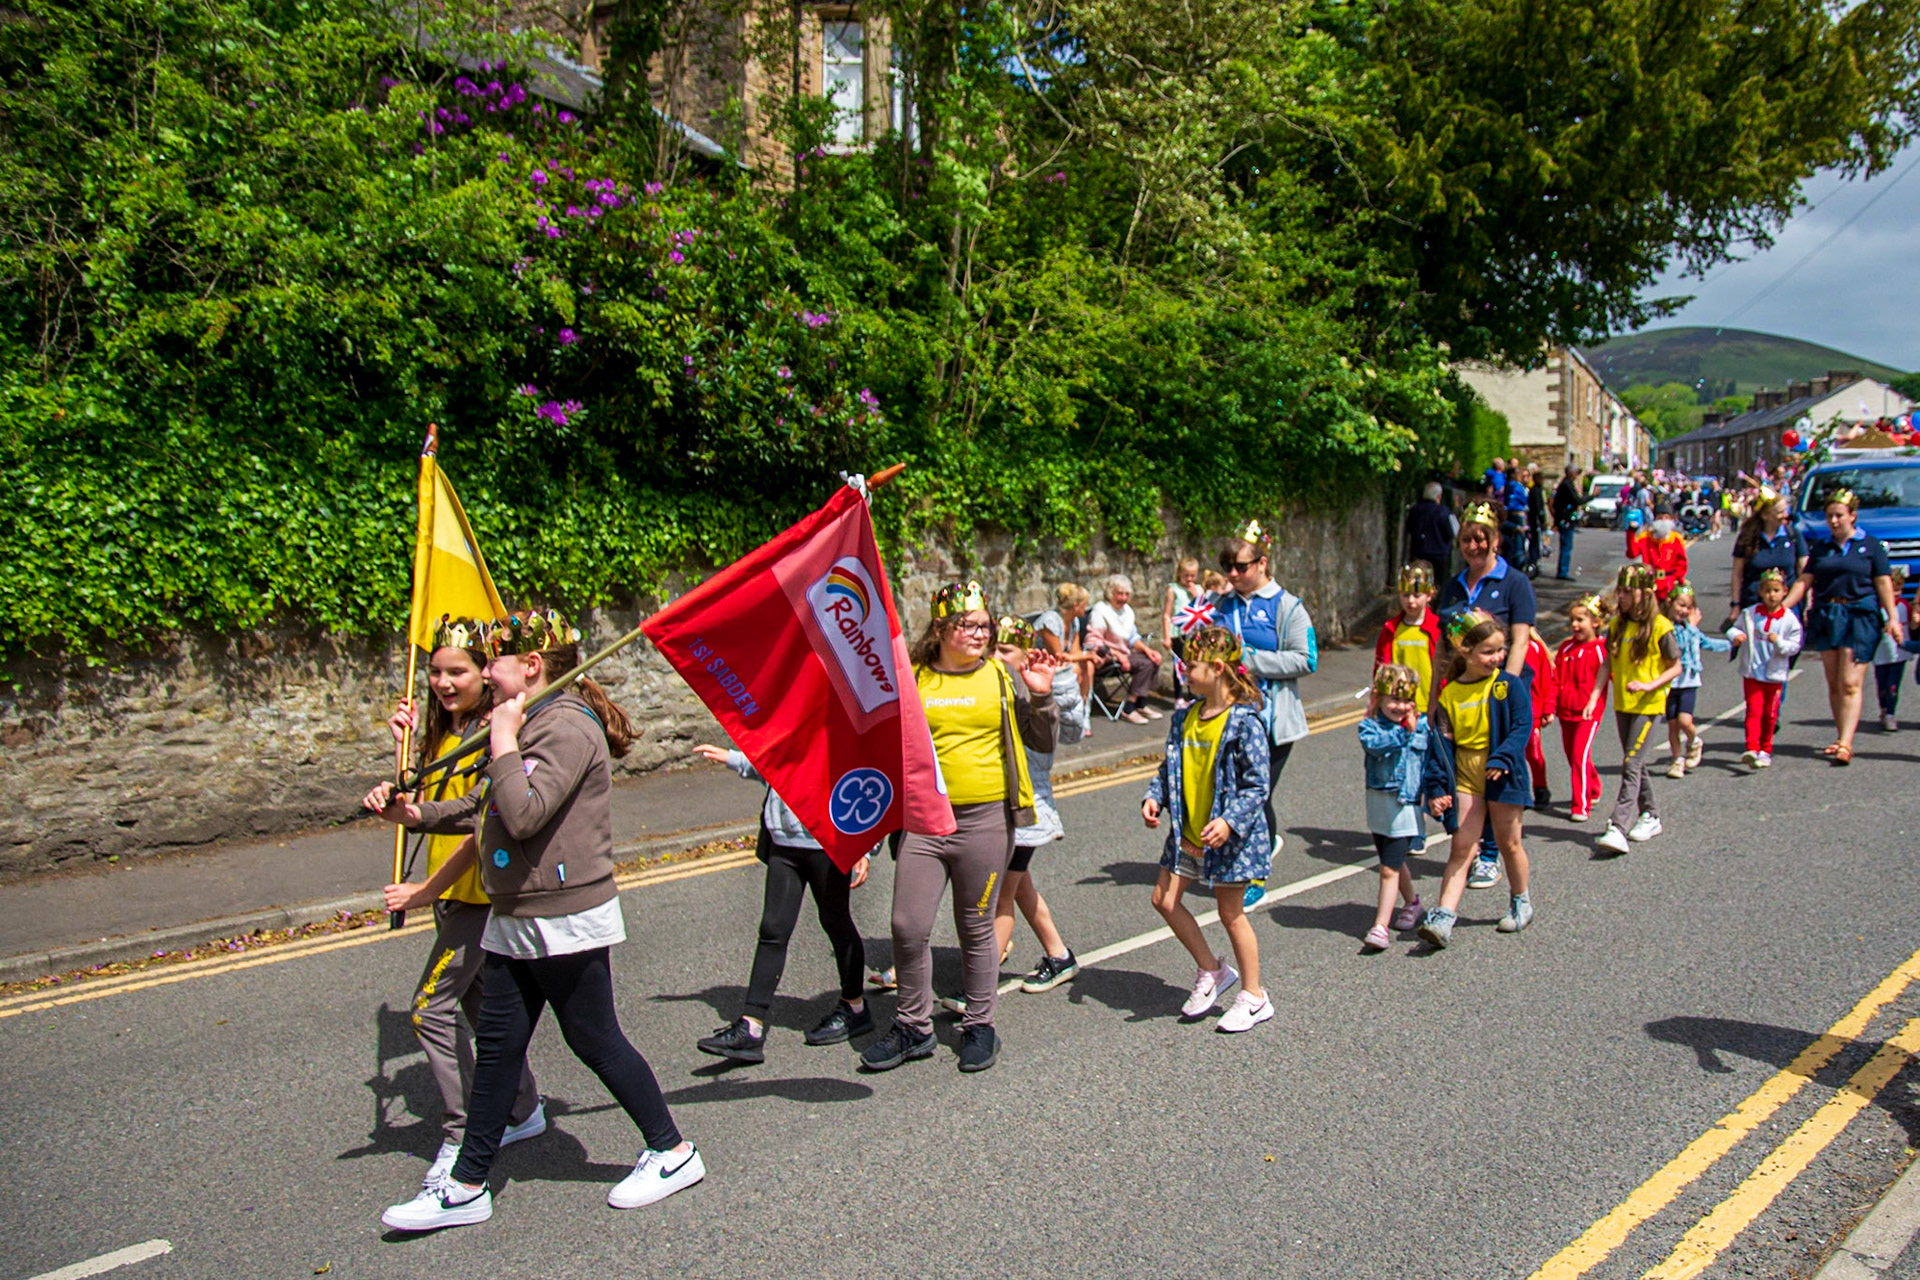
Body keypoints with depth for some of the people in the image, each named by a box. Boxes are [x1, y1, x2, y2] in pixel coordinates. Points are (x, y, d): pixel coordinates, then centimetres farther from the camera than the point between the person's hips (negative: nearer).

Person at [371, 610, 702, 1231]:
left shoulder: (566, 726, -18)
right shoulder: (527, 725, 14)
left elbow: (524, 815, -28)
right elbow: (482, 811, 18)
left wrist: (503, 740, -21)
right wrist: (413, 813, 6)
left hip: (565, 920, -10)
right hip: (513, 919, 10)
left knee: (595, 1040, 3)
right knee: (497, 1046, 12)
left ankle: (673, 1151, 19)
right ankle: (467, 1186, 21)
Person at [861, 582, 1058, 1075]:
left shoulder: (1002, 677, 4)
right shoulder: (912, 681, 5)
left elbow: (1044, 743, 5)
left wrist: (1041, 696, -9)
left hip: (986, 819, -1)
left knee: (976, 930, 8)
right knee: (908, 927, 0)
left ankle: (979, 1025, 26)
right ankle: (913, 1027, 18)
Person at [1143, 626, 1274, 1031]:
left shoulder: (1244, 722, -18)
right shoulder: (1185, 717, 3)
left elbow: (1257, 784, -18)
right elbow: (1171, 767, 13)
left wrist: (1230, 821, -30)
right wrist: (1154, 797, -5)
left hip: (1228, 837, -7)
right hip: (1187, 833, 7)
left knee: (1231, 913, 4)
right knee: (1164, 899, 9)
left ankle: (1254, 996, 22)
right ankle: (1211, 970, 28)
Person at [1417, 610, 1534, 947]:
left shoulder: (1509, 685, -5)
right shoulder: (1449, 694, 0)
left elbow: (1522, 726, -10)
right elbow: (1441, 742, 1)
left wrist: (1502, 759, -24)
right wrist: (1436, 787, -4)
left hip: (1502, 774, -1)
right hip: (1465, 776, 1)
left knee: (1508, 842, 12)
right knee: (1461, 847, -1)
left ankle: (1522, 901, 36)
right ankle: (1443, 917, -8)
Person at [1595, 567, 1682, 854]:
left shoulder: (1659, 627, -11)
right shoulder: (1617, 625, 5)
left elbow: (1676, 668, -5)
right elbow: (1608, 666, 9)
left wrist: (1649, 685, -20)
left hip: (1648, 705, -6)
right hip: (1622, 703, 6)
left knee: (1631, 766, -12)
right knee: (1635, 763, 16)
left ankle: (1619, 828, -16)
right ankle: (1650, 815, 32)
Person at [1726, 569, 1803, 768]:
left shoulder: (1790, 619, -4)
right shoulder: (1750, 613, 0)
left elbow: (1795, 646, -5)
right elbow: (1734, 629, 7)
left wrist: (1779, 642, -24)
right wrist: (1735, 636, -16)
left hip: (1775, 674, 0)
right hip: (1751, 672, 0)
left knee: (1770, 714, 10)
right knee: (1754, 710, -9)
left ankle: (1765, 751, 23)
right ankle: (1752, 749, -18)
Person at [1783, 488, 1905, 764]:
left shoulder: (1870, 544, 4)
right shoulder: (1820, 546, 12)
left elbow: (1883, 583, 1)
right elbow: (1804, 581, 8)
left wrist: (1892, 618, -7)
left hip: (1860, 616, -4)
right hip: (1826, 617, 4)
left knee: (1850, 684, -11)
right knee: (1833, 684, 6)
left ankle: (1845, 745, -15)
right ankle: (1842, 738, 15)